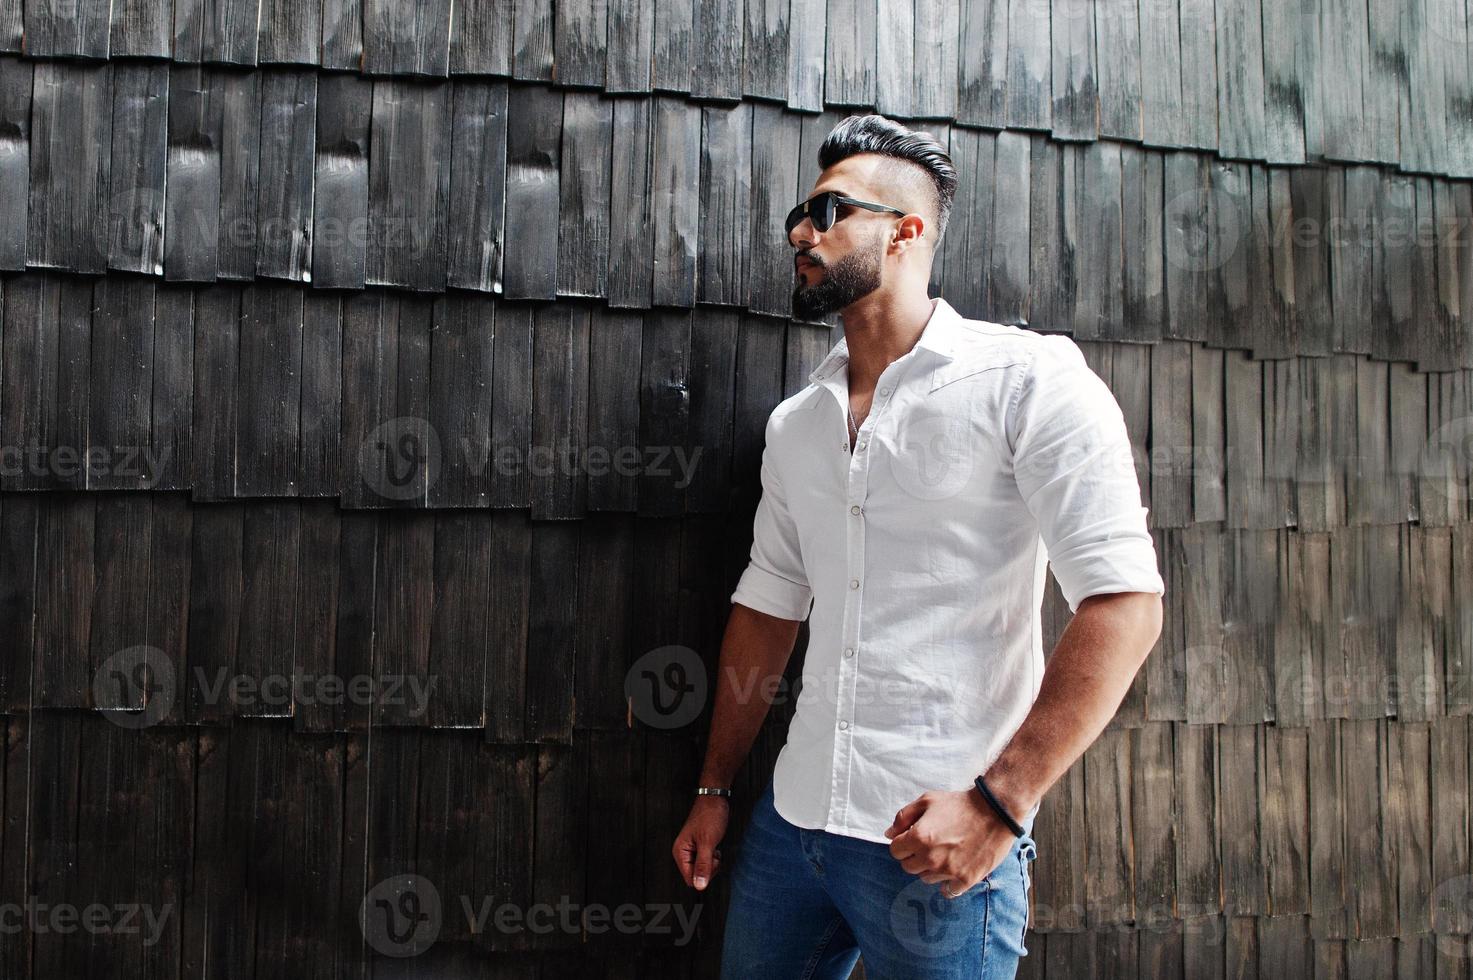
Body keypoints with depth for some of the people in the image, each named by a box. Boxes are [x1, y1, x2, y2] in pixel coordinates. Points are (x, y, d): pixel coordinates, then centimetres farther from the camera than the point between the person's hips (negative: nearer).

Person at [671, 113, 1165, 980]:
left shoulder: (1029, 379, -9)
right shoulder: (795, 423, 11)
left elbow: (1124, 604, -16)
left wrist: (998, 801, -22)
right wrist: (716, 790, 14)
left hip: (942, 842, -6)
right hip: (793, 817, 6)